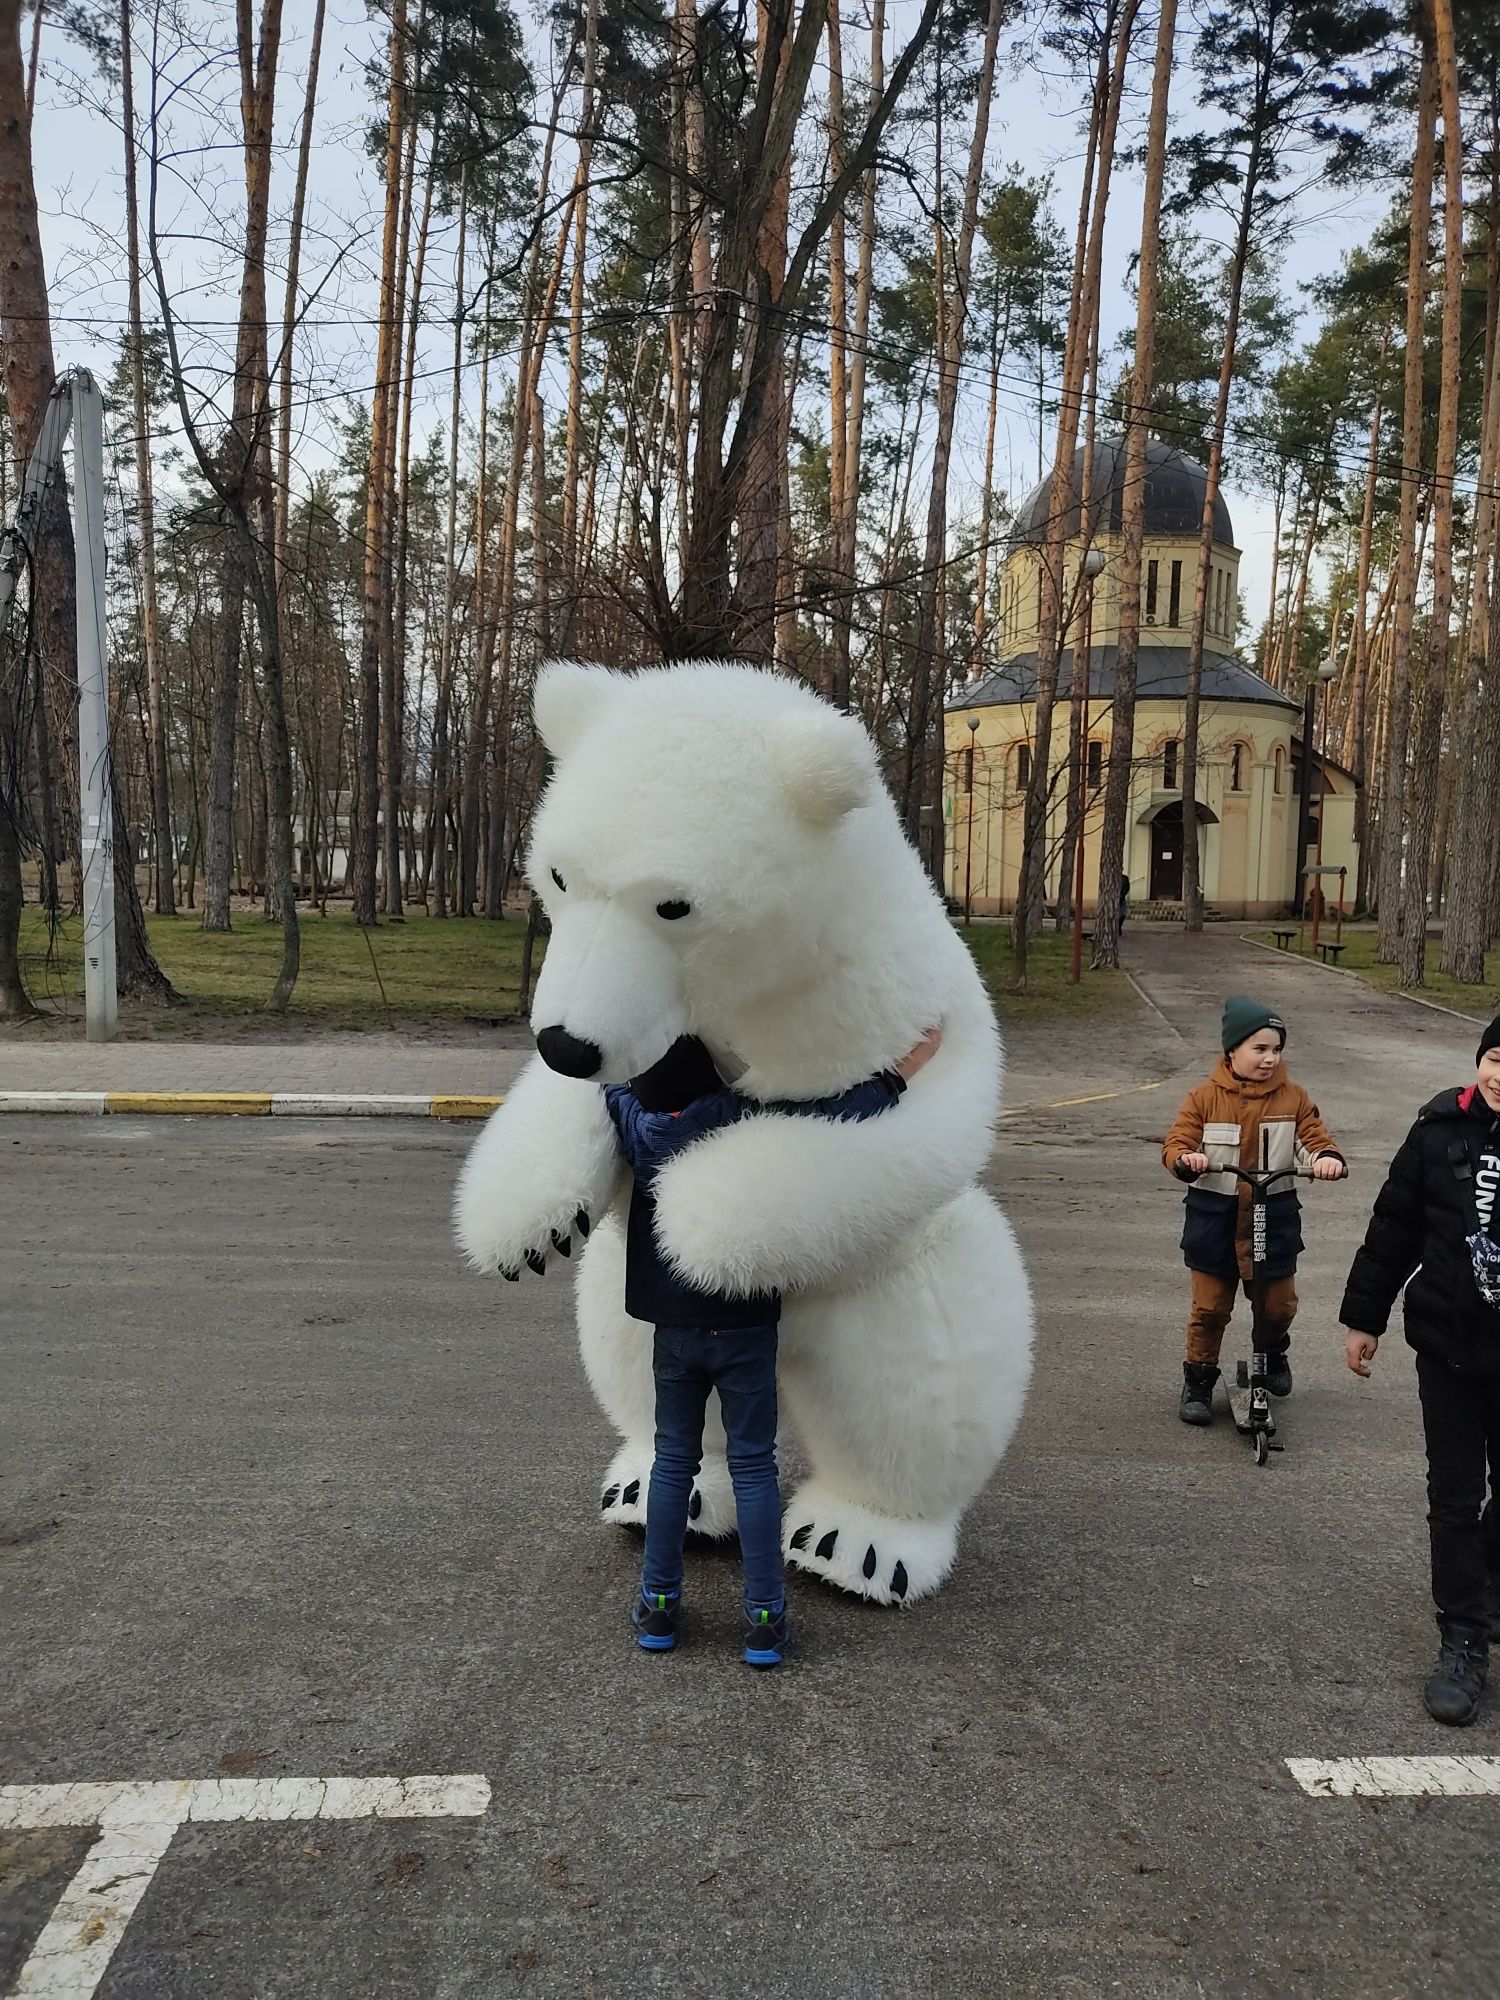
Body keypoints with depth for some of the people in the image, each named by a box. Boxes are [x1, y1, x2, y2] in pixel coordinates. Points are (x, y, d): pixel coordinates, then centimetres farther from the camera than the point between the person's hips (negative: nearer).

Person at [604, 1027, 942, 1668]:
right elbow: (825, 1115, -19)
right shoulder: (742, 1119, -17)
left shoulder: (636, 1124, -6)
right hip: (745, 1329, -3)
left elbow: (607, 1085, 15)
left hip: (674, 1327, 3)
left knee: (672, 1460, 15)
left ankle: (657, 1604, 21)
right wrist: (898, 1074, -11)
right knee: (753, 1466, 6)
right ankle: (764, 1617, 11)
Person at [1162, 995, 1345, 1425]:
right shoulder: (1204, 1097, -5)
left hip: (1273, 1217, 2)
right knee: (1209, 1307, 5)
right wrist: (1187, 1159, -33)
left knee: (1278, 1304, 10)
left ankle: (1274, 1353, 42)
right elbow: (1175, 1144, -10)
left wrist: (1327, 1158, -26)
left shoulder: (1294, 1098, 1)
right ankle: (1198, 1380, 21)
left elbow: (1315, 1139, -2)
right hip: (1214, 1217, -1)